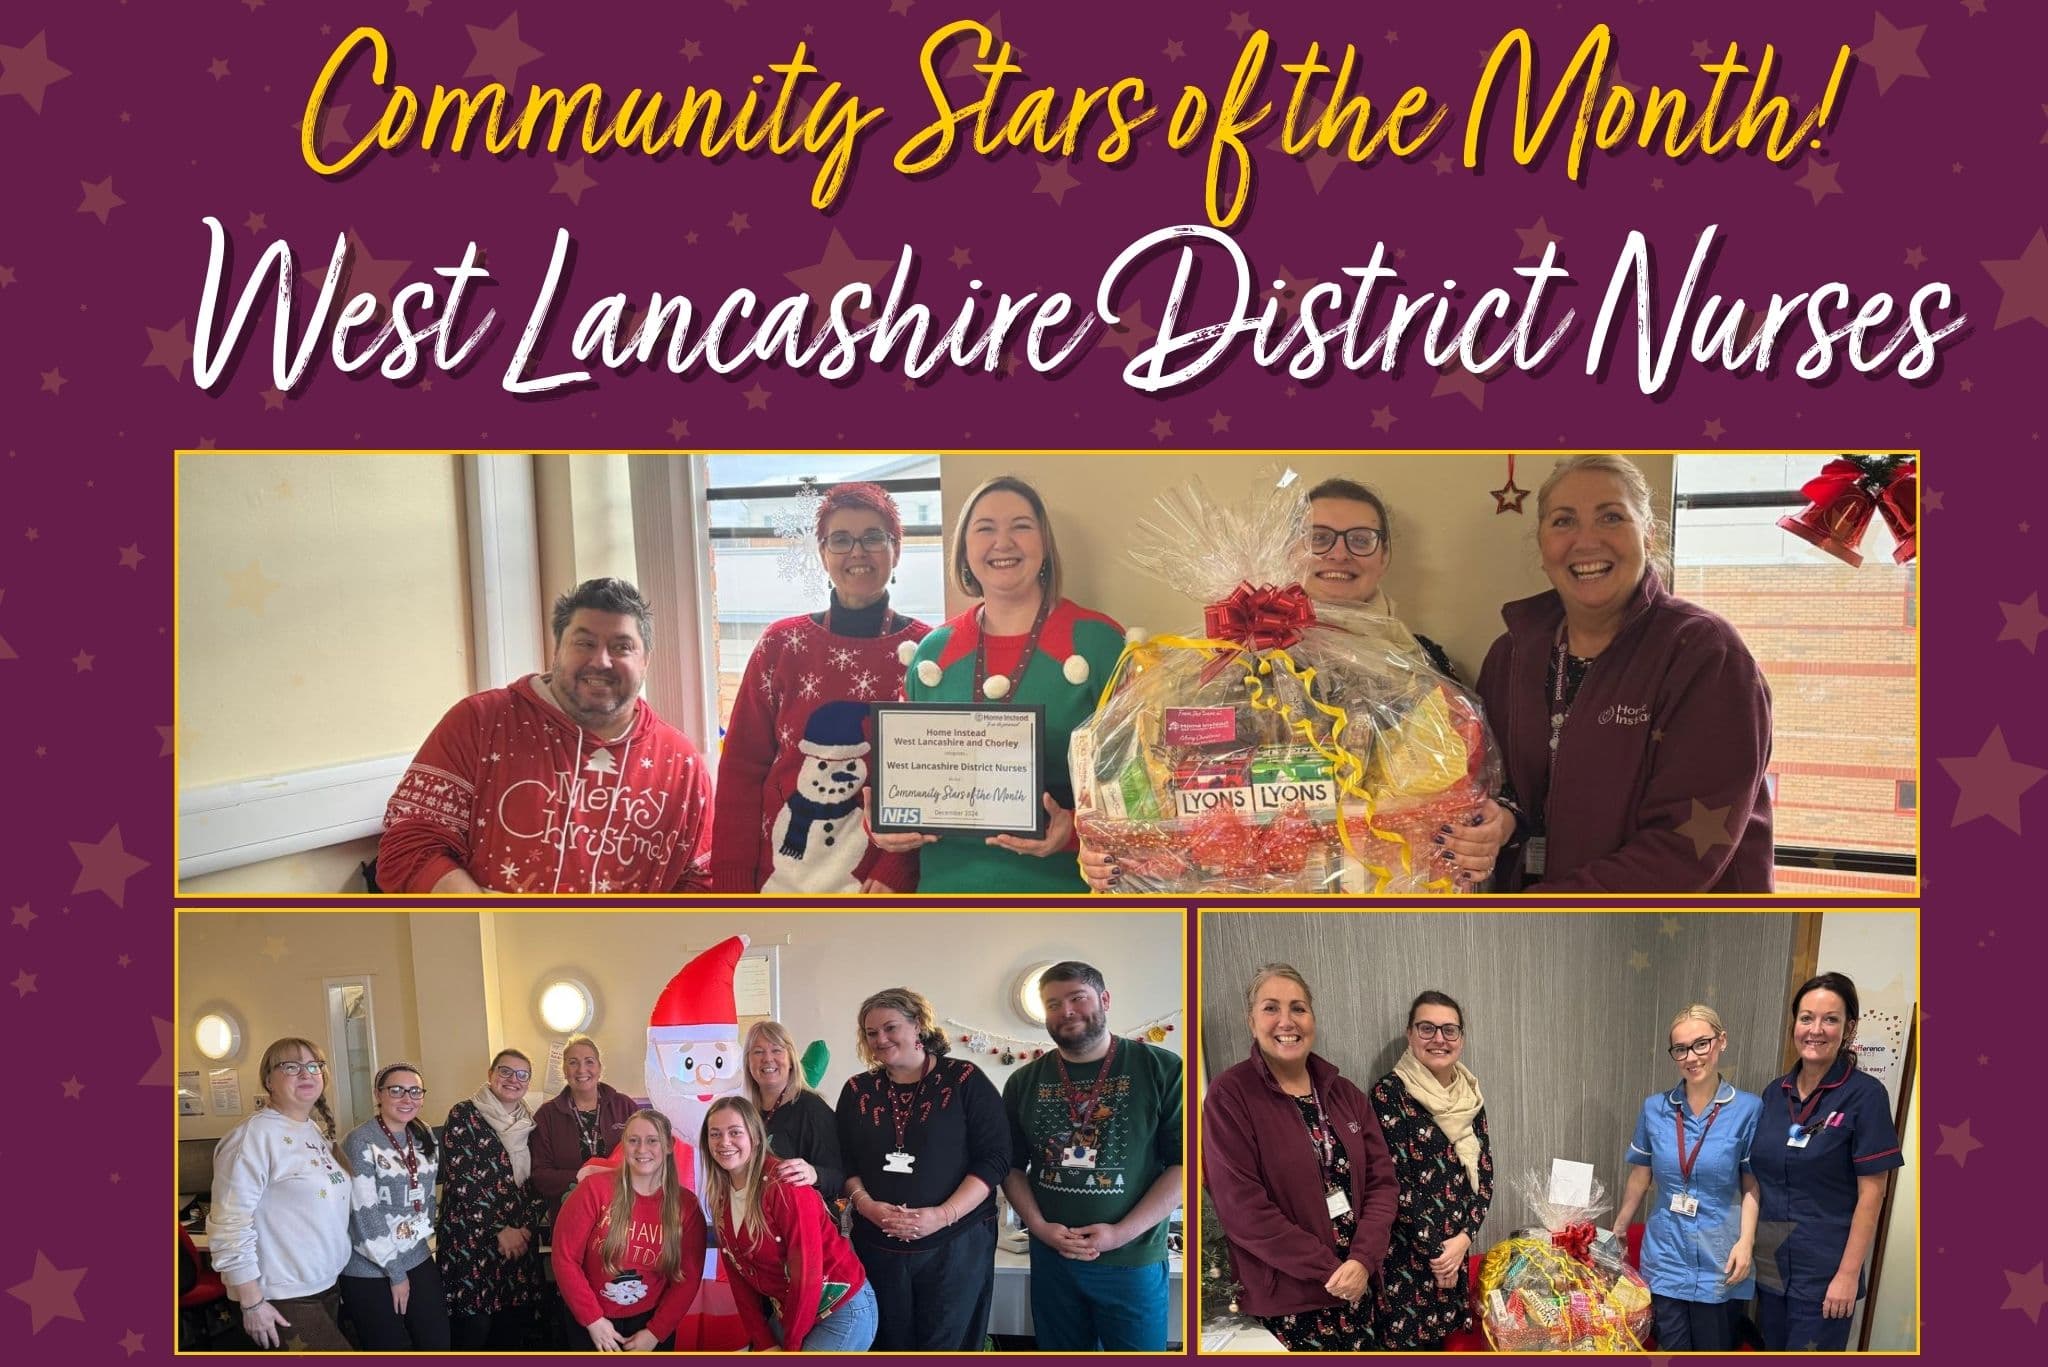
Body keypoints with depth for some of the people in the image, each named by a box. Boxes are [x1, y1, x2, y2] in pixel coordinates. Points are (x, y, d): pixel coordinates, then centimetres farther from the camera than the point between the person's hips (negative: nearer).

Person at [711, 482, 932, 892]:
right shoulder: (781, 644, 0)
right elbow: (742, 770, 0)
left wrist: (896, 874, -15)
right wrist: (732, 884, -6)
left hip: (881, 885, -1)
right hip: (780, 880, 2)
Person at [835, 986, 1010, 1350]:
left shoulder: (965, 1081, -4)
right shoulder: (857, 1090, 9)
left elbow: (994, 1158, -8)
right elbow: (844, 1163, 9)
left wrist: (943, 1215, -18)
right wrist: (866, 1205, -11)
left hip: (955, 1244, -3)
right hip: (878, 1246, 3)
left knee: (946, 1348, 0)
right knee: (890, 1347, 8)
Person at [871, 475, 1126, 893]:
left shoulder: (1097, 642, -5)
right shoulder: (933, 651, 6)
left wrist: (1077, 828, -22)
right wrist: (884, 827, -5)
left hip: (1059, 881, -3)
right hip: (948, 879, 3)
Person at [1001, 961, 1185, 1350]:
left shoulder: (1161, 1069, -6)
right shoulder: (1024, 1082, 6)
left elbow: (1183, 1162, -9)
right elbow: (1012, 1166, 11)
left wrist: (1121, 1233, -15)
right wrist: (1039, 1226, -6)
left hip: (1132, 1260, -3)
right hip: (1050, 1258, 3)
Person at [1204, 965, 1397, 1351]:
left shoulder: (1344, 1093, 7)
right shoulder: (1230, 1096, -10)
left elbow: (1381, 1181, 4)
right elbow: (1241, 1207, -16)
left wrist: (1363, 1260, -13)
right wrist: (1329, 1269, -16)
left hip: (1358, 1288, 5)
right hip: (1285, 1299, -5)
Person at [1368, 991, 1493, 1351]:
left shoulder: (1470, 1094, 7)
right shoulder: (1389, 1093, -12)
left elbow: (1484, 1173, 7)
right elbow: (1393, 1184, -15)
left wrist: (1463, 1237, -7)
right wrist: (1435, 1250, -12)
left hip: (1455, 1249, 6)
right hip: (1404, 1254, -6)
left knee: (1439, 1341, 13)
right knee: (1405, 1343, 0)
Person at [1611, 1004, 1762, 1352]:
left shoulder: (1747, 1109, -7)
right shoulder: (1655, 1109, 1)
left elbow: (1752, 1185, -3)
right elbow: (1639, 1177, 12)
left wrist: (1746, 1241, -13)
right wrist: (1617, 1230, 17)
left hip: (1720, 1261, -2)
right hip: (1666, 1257, 2)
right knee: (1673, 1351, 7)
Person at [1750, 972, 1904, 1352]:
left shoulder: (1864, 1095, -11)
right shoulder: (1775, 1093, 6)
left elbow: (1871, 1195, -12)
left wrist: (1848, 1275, -15)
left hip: (1823, 1273, -5)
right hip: (1769, 1264, 6)